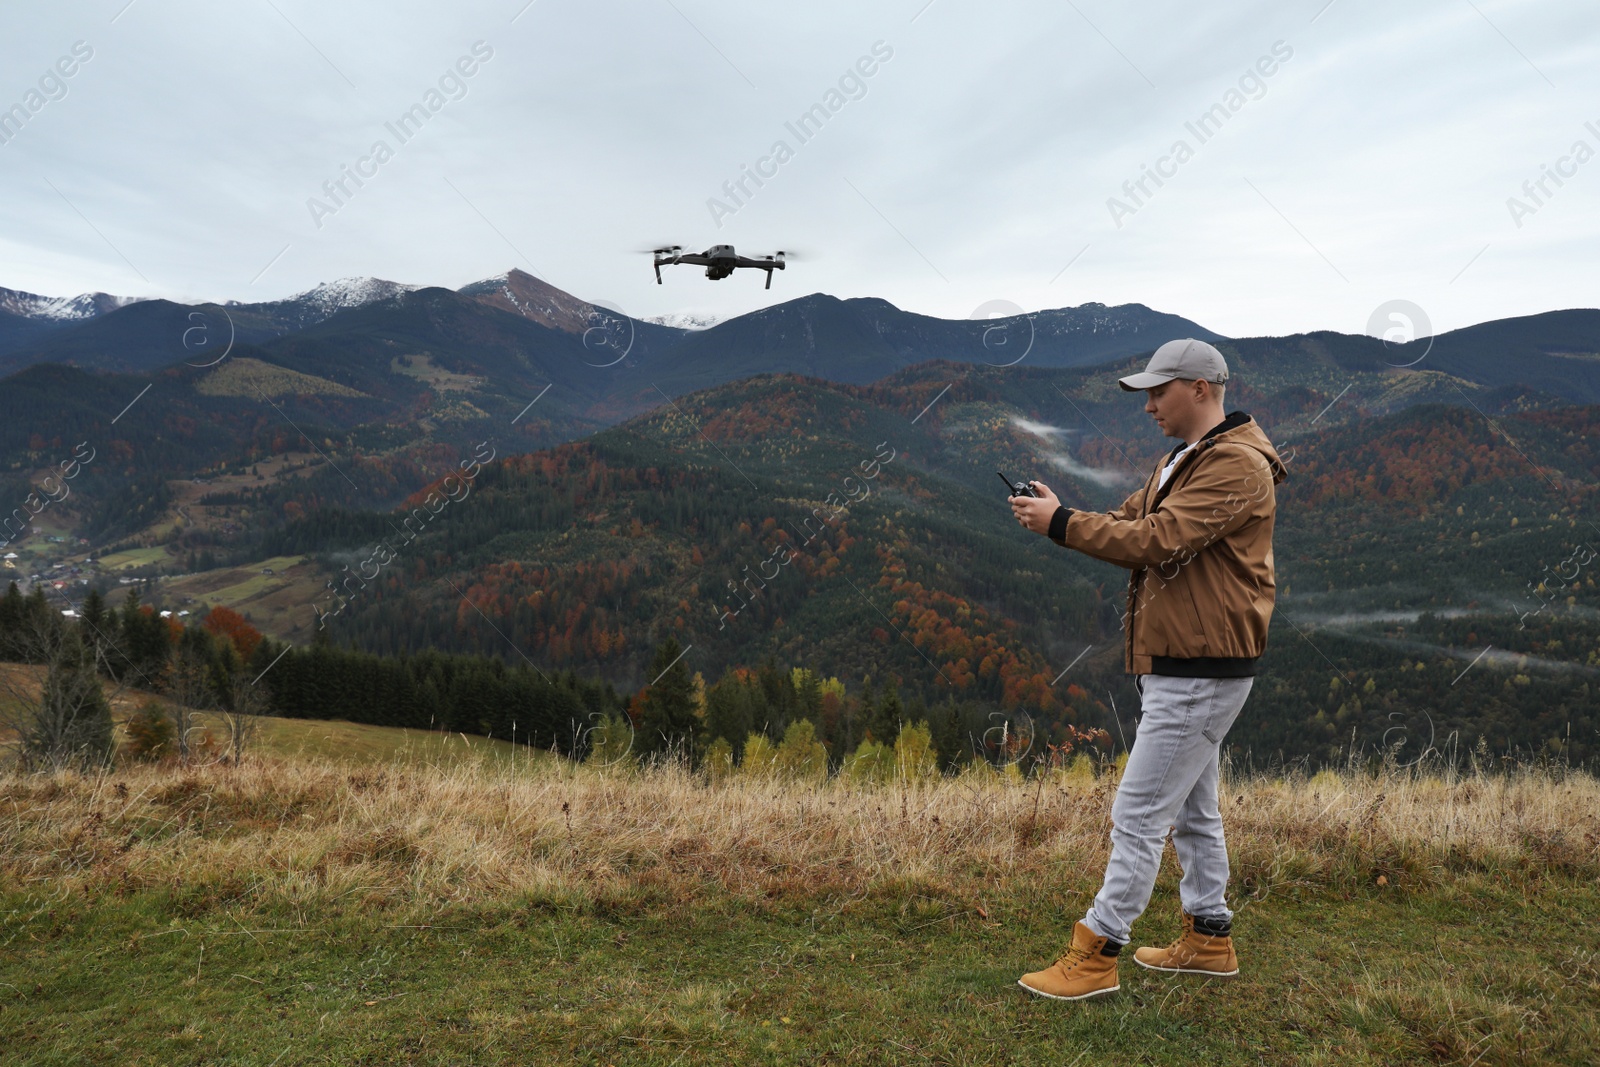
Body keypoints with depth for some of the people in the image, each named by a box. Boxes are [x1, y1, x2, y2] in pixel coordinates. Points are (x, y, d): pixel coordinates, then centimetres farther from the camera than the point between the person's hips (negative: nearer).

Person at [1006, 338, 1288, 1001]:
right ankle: (1208, 939, 31)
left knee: (1138, 814, -7)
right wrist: (1052, 516, -7)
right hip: (1176, 665, 11)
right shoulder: (1180, 463, 18)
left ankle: (1095, 956, 2)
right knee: (1191, 810, 18)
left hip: (1201, 672, -11)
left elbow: (1157, 542, -25)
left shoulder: (1237, 466, -16)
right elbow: (1126, 523, 11)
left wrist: (1061, 523, -21)